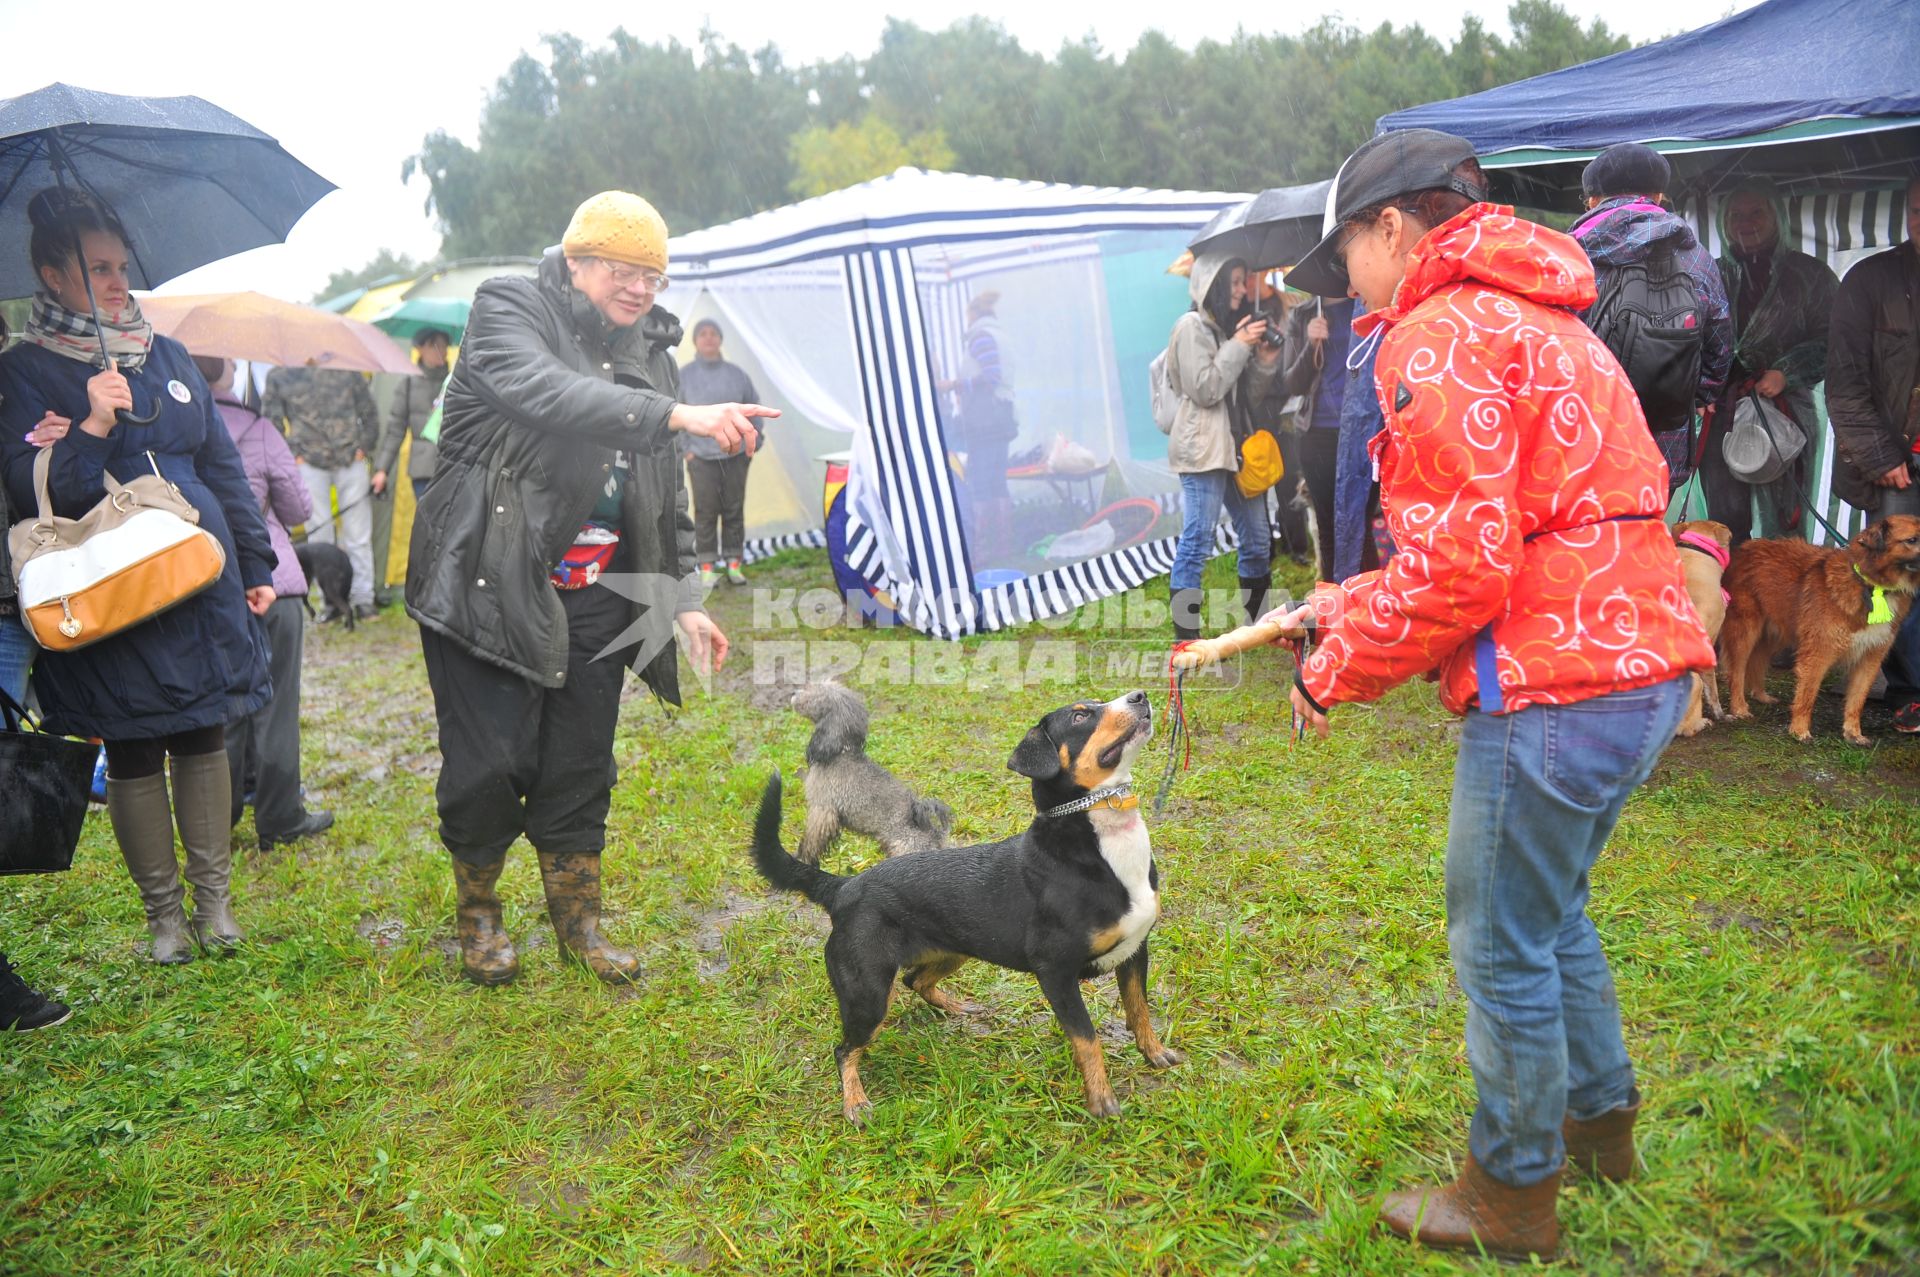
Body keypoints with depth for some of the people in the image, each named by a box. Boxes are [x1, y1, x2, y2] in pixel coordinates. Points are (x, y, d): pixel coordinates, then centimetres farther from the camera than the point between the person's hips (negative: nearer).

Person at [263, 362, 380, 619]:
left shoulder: (346, 370, 6)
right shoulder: (279, 377, 5)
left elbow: (369, 412, 12)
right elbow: (269, 420, 8)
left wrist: (364, 447, 2)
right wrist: (292, 453, -1)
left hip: (351, 462, 0)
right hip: (309, 465, 0)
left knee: (358, 535, 1)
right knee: (319, 538, 2)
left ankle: (363, 599, 7)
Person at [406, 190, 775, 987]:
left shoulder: (651, 354, 12)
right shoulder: (508, 309, -6)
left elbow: (668, 499, 16)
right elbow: (543, 393, -30)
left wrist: (684, 598, 9)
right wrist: (677, 415, -39)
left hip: (595, 597, 5)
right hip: (492, 585, -5)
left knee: (579, 769, 11)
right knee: (488, 764, -1)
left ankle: (579, 921, 28)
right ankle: (479, 915, 24)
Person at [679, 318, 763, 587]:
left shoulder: (736, 374, 6)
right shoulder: (684, 376, 0)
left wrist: (754, 443, 8)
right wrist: (684, 450, -2)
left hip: (736, 456, 2)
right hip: (701, 458, -2)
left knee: (734, 511, 6)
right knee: (705, 513, -2)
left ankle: (734, 564, 16)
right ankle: (707, 568, 5)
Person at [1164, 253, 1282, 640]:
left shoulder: (1229, 325, 19)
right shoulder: (1192, 325, -6)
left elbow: (1249, 394, 18)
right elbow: (1203, 390, -16)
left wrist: (1265, 361, 2)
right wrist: (1239, 346, -11)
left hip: (1235, 445, 9)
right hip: (1202, 447, -9)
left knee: (1258, 540, 12)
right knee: (1196, 543, -10)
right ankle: (1185, 637, -8)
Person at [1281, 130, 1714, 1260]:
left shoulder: (1439, 338, -13)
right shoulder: (1537, 320, 20)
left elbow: (1460, 571, -20)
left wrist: (1337, 671, -6)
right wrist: (1351, 604, 17)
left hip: (1554, 695, -10)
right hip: (1642, 668, 10)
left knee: (1503, 950, 6)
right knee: (1552, 912, 26)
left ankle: (1513, 1196, 24)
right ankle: (1600, 1115, 44)